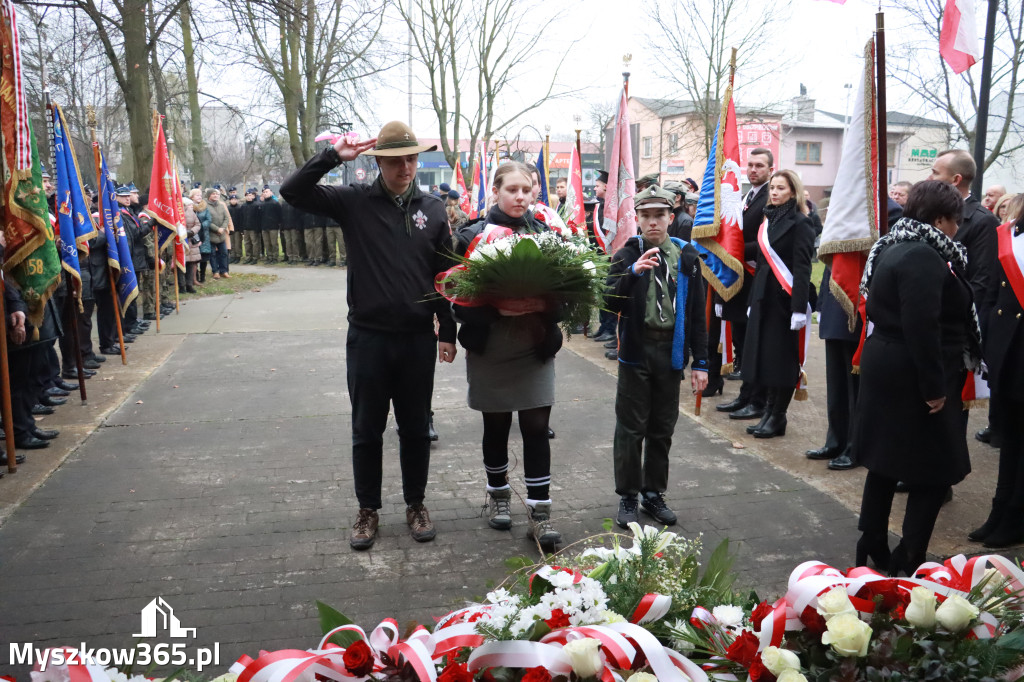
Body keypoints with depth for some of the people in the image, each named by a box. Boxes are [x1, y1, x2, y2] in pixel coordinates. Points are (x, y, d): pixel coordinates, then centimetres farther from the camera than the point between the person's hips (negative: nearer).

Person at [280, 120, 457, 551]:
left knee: (415, 429, 12)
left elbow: (445, 275, 7)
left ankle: (415, 505, 29)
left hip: (418, 338, 1)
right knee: (367, 430, 9)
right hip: (368, 337, -1)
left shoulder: (432, 210, 4)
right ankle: (368, 510, 26)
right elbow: (292, 192, -10)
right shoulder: (353, 202, -1)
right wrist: (333, 156, -18)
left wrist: (447, 331, 5)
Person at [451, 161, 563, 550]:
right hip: (491, 347, -1)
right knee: (496, 427, 12)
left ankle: (539, 511, 7)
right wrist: (495, 308, -20)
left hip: (536, 346, 1)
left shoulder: (544, 232, 5)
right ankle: (498, 494, 33)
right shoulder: (473, 235, -3)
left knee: (536, 427, -1)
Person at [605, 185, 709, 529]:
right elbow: (611, 303, -9)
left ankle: (654, 493, 25)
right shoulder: (626, 255, 0)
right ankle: (627, 497, 16)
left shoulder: (686, 257, 3)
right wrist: (633, 273, -24)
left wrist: (700, 362, 2)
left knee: (662, 430, 10)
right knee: (630, 429, 3)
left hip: (671, 352, 2)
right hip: (636, 350, -1)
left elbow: (697, 313, 4)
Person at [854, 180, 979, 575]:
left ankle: (872, 550, 29)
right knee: (934, 472, 0)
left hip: (883, 367, 11)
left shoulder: (895, 248, 12)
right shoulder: (922, 259, -20)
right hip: (912, 378, -11)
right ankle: (907, 562, 6)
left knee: (885, 462, 18)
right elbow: (922, 328, -26)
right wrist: (935, 386, -21)